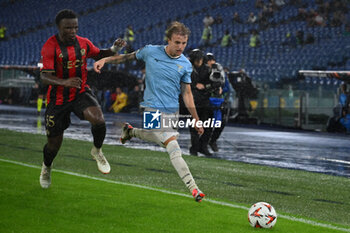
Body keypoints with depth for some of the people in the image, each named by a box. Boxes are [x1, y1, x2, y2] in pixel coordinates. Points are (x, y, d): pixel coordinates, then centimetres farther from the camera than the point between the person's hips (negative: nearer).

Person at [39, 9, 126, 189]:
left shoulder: (83, 43, -2)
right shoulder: (50, 46, -17)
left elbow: (99, 55, 19)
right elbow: (45, 76, -26)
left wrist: (114, 49, -3)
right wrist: (64, 82, -45)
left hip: (81, 93, 2)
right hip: (58, 98, -2)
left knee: (98, 119, -29)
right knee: (54, 143, 8)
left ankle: (97, 151, 2)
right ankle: (47, 167, 44)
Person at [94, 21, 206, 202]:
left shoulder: (185, 65, 2)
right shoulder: (150, 52, -5)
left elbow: (187, 94, 9)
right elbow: (128, 57, 11)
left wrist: (196, 120, 8)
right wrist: (105, 60, 1)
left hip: (172, 112, 5)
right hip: (154, 110, -5)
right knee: (174, 149, -15)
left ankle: (130, 131, 43)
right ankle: (193, 188, -17)